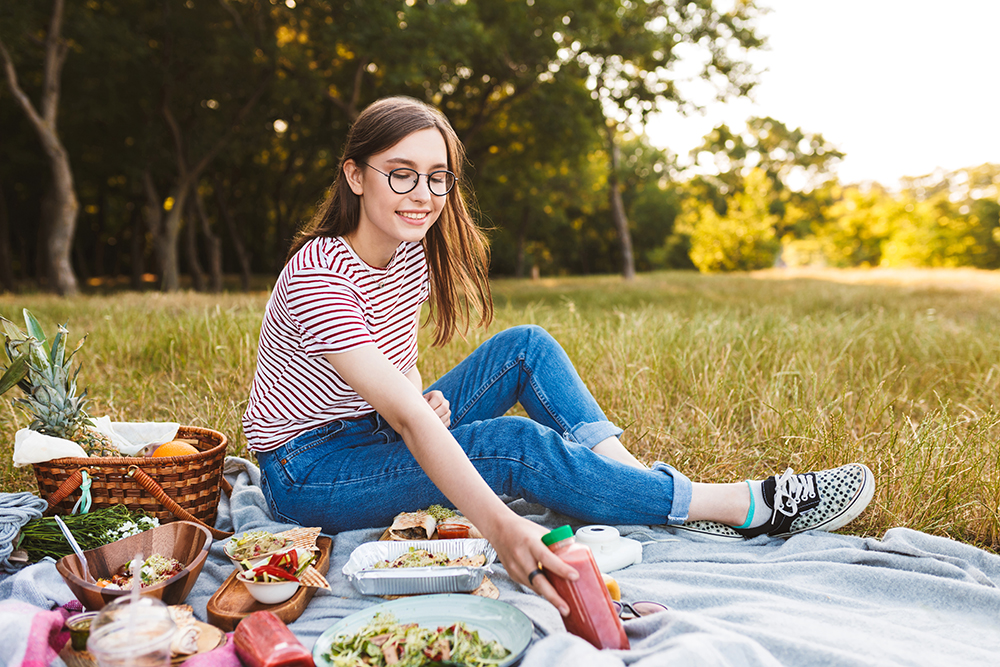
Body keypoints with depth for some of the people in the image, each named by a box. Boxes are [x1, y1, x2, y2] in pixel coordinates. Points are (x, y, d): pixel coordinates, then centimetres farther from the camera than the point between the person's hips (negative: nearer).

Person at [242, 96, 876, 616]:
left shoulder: (413, 250, -2)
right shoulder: (319, 275, -27)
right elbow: (403, 412, -40)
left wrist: (422, 396, -14)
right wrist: (502, 528, -51)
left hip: (380, 435, 8)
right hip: (308, 469, -8)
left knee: (525, 347, -7)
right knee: (513, 444, -27)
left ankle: (641, 478, -15)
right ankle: (750, 507, -20)